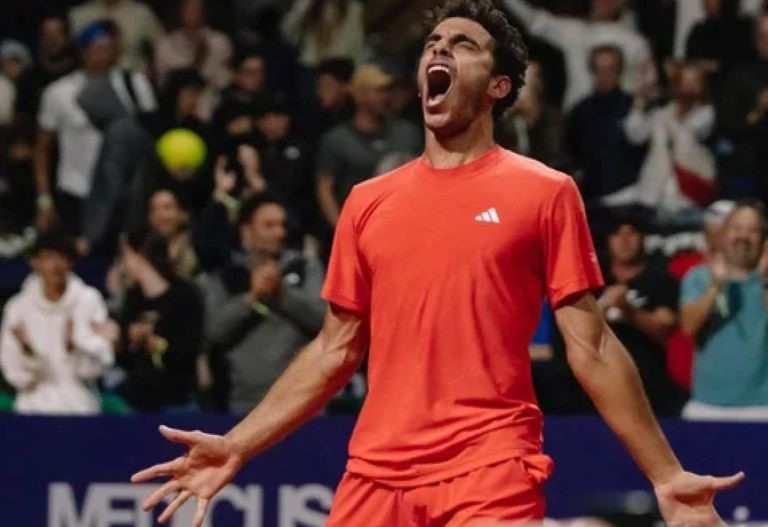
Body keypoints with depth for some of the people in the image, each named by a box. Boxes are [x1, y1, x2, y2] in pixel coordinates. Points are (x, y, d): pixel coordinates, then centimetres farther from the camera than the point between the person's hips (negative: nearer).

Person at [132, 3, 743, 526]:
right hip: (374, 475, 4)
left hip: (492, 474, -4)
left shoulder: (545, 192, 3)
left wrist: (666, 475, -3)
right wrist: (236, 448, 12)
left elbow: (591, 347, 2)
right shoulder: (368, 202, 14)